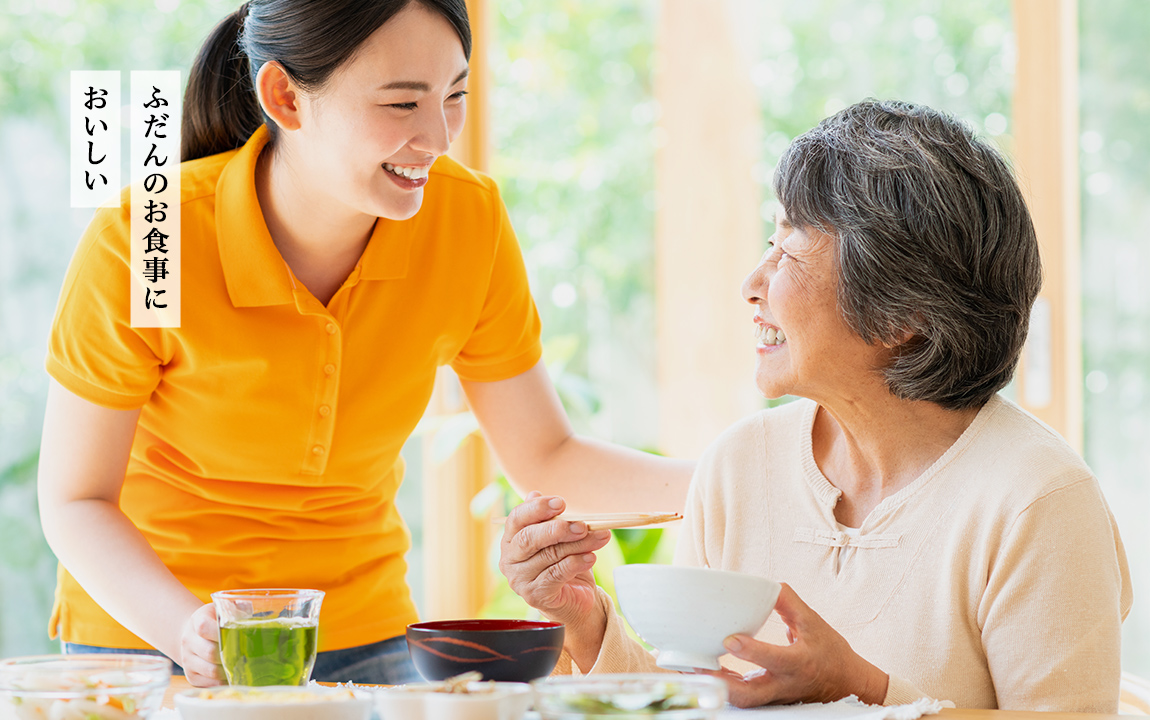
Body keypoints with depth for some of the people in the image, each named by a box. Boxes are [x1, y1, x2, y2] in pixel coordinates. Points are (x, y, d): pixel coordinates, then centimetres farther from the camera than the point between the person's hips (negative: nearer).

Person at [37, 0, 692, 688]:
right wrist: (186, 629, -32)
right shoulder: (138, 243, -23)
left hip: (360, 633, 2)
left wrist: (716, 478, -18)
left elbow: (545, 457, -3)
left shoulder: (467, 216, -14)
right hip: (148, 628, -2)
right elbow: (75, 501, -15)